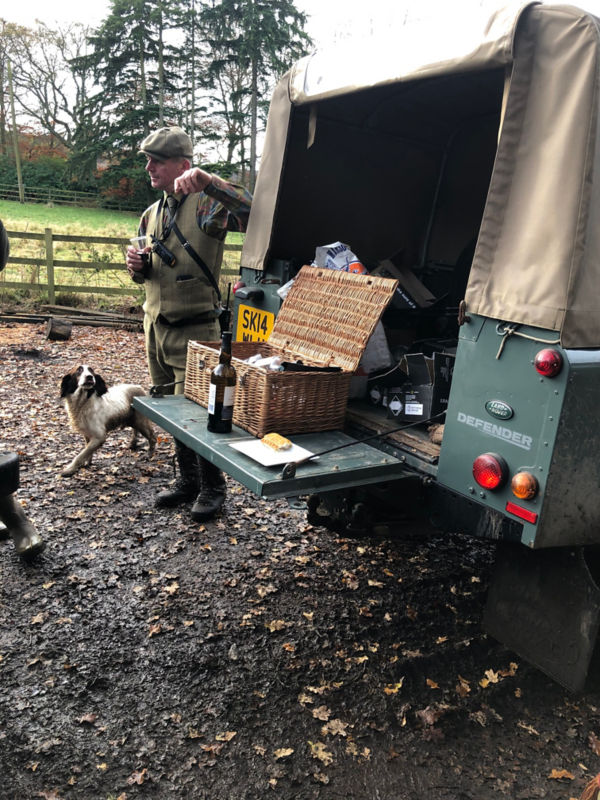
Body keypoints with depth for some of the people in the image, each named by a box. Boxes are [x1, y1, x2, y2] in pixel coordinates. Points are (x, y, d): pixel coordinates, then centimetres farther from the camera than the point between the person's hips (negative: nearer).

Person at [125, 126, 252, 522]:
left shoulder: (207, 204, -9)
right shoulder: (152, 214, 15)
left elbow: (252, 214, -29)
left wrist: (209, 182, -39)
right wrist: (138, 266, 0)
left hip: (194, 330, -8)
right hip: (156, 326, 8)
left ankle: (213, 487, 16)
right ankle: (188, 480, 31)